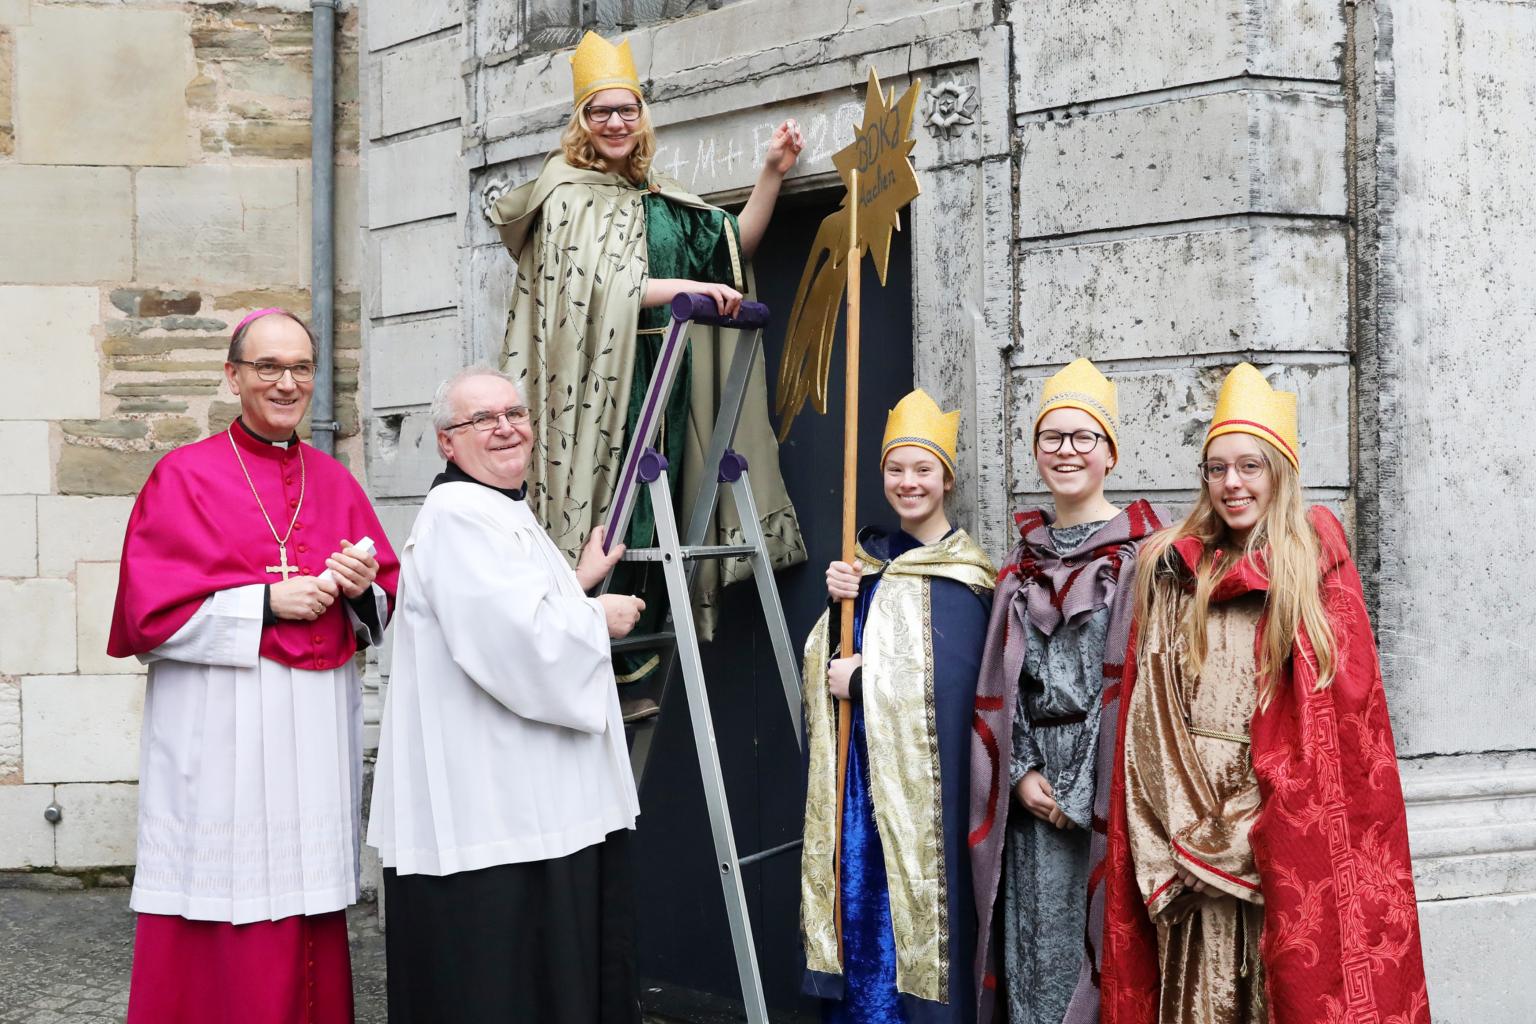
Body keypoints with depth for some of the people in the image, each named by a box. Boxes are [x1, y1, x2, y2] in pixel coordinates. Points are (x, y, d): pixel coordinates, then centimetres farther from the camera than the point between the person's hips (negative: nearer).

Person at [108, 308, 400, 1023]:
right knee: (226, 937, -7)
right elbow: (149, 614, -6)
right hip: (223, 735, -4)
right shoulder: (184, 478, 0)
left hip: (318, 727, 4)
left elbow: (384, 608, 17)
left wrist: (360, 590, -6)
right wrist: (266, 602, -12)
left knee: (311, 926, 4)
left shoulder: (333, 481, 14)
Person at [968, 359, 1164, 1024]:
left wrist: (1090, 793, -11)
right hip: (1035, 786, 5)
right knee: (1037, 943, 5)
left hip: (1112, 778, -5)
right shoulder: (1023, 561, 13)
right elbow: (1001, 679, 13)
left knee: (1101, 939, -3)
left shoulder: (1141, 553, -4)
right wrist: (1022, 772, -1)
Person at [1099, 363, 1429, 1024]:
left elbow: (1349, 708, -4)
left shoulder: (1315, 562, 0)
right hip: (1189, 815, 3)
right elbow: (1150, 709, 8)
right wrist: (1181, 817, -3)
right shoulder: (1176, 570, 8)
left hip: (1285, 812, -2)